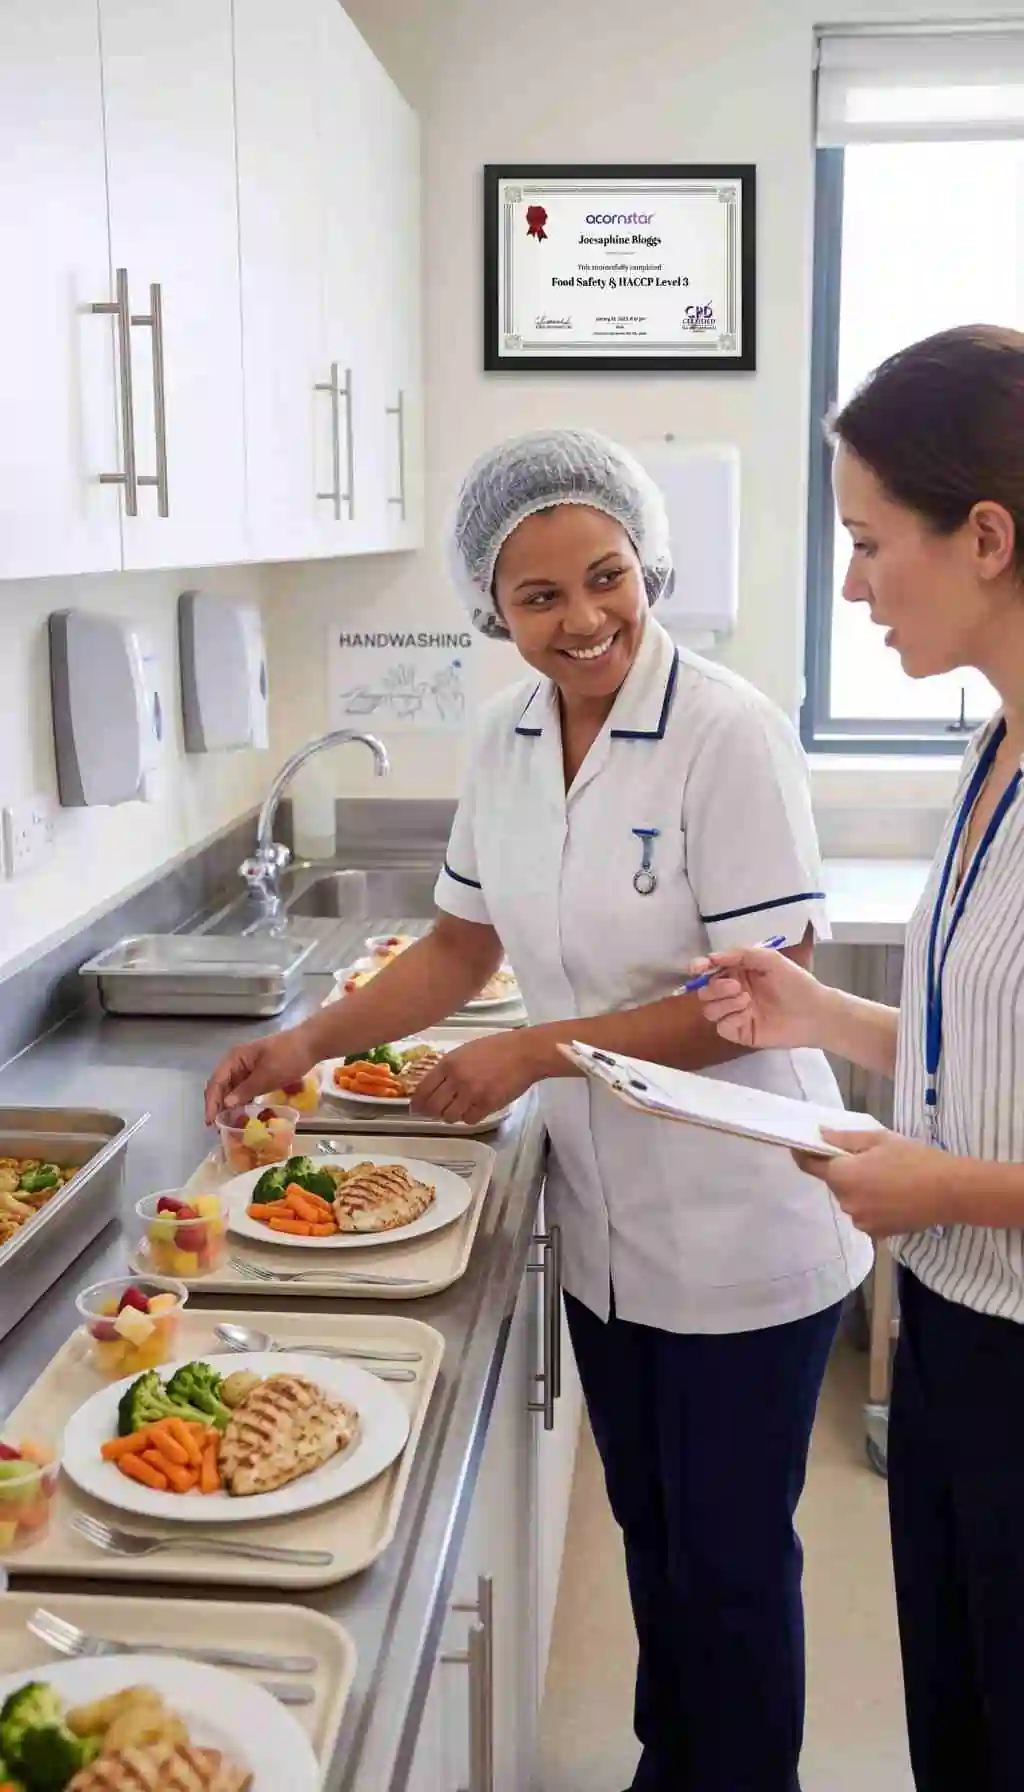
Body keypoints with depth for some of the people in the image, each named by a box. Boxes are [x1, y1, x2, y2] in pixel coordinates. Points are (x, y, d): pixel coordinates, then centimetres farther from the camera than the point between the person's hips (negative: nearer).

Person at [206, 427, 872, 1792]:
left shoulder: (729, 735, -19)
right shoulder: (508, 743, 1)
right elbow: (466, 944, 10)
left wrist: (536, 1052, -21)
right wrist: (313, 1042, -1)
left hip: (741, 1234, -6)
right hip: (607, 1222, 6)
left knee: (732, 1558, 10)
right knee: (649, 1529, 23)